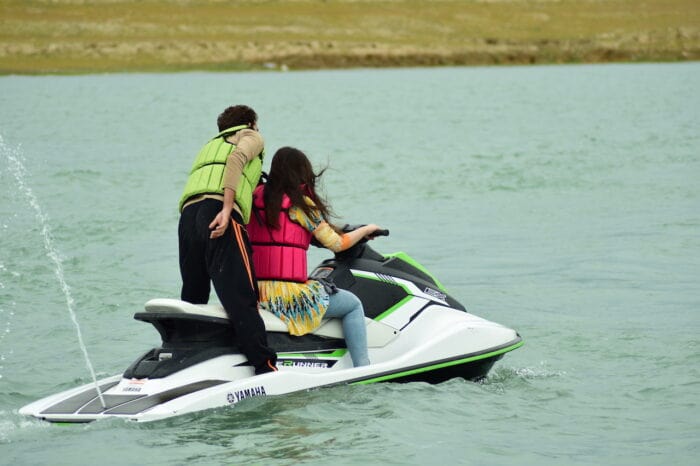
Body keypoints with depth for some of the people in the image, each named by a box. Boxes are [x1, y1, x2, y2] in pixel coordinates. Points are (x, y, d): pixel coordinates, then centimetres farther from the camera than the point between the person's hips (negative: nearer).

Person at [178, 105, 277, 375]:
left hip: (188, 213, 7)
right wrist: (227, 209, -16)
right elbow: (236, 159, -4)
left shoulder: (210, 145, 39)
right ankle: (265, 368, -21)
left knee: (193, 299, 15)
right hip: (219, 210, -7)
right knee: (241, 299, -14)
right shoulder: (251, 136, 19)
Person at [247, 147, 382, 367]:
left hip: (254, 293, 6)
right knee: (353, 305, 14)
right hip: (289, 295, -6)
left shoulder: (257, 196, 8)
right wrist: (365, 230, 16)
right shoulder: (301, 204, -7)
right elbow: (336, 244, -2)